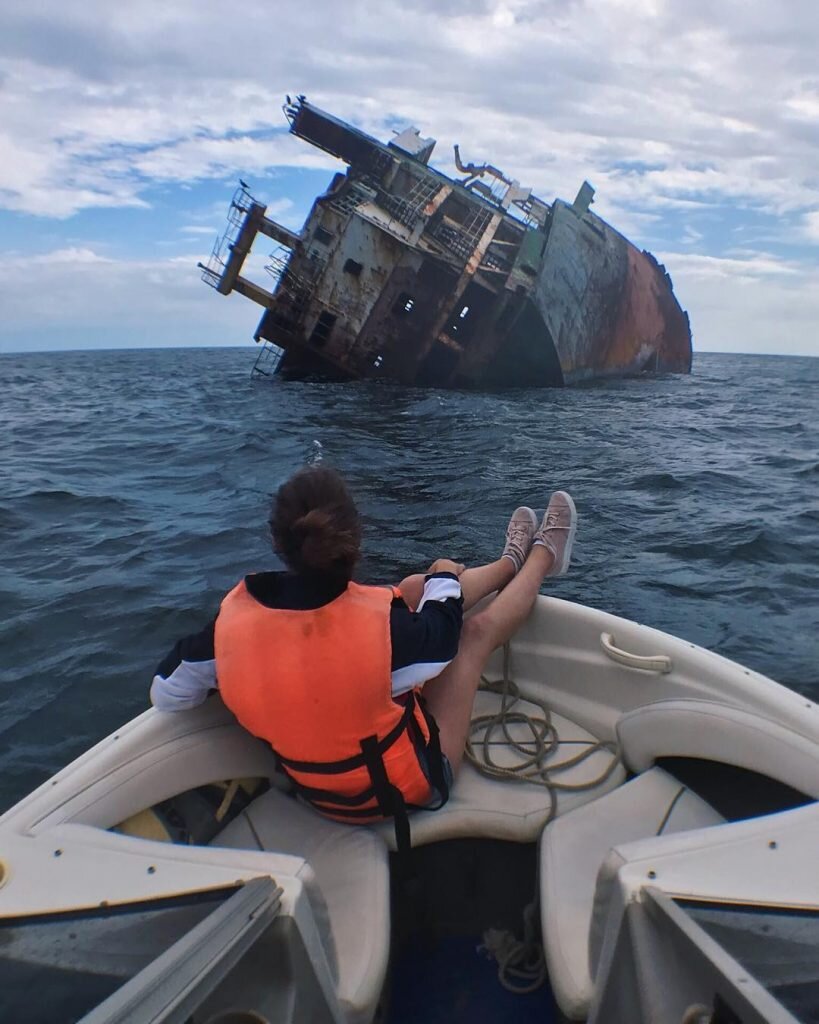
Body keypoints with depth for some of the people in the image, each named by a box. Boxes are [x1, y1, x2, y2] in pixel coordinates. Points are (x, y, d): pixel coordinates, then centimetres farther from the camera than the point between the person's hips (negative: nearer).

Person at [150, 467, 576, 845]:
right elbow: (442, 637, -13)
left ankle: (510, 563, 37)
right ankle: (542, 557, 39)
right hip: (406, 787, -4)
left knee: (415, 587, 9)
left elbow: (165, 694, -8)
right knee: (480, 628, 8)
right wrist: (445, 578, 8)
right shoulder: (377, 617, -37)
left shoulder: (235, 614, -25)